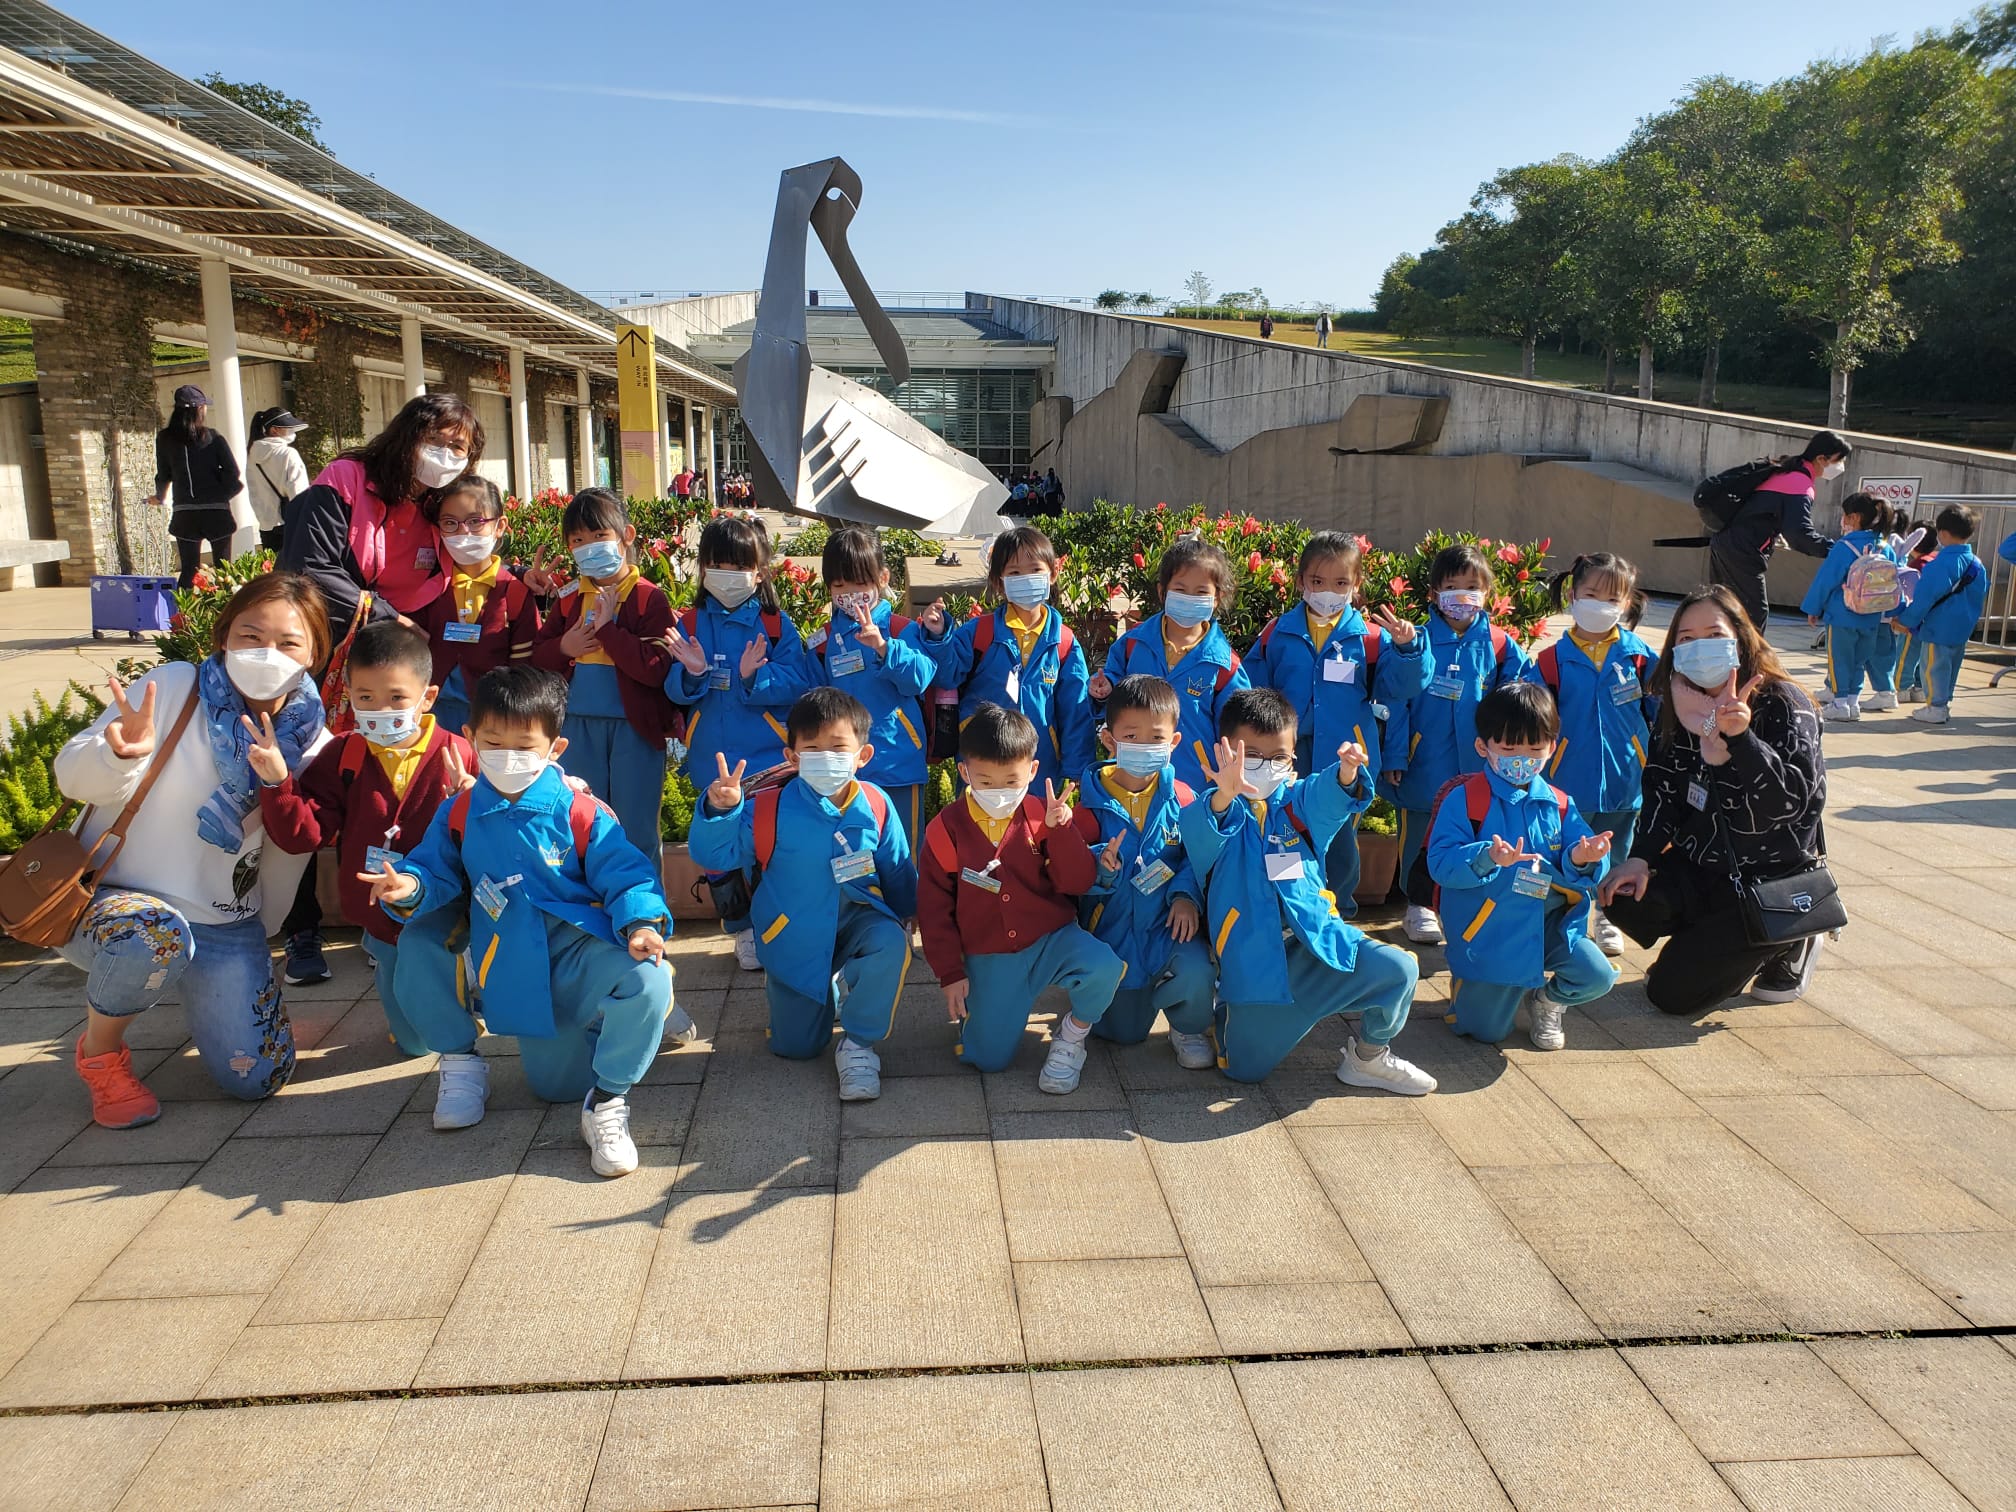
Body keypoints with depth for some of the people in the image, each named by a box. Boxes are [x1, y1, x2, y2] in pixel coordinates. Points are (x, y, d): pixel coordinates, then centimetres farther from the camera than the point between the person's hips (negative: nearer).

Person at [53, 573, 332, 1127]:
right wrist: (122, 754, -34)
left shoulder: (311, 745, -3)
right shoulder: (172, 687, -13)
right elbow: (74, 777, -15)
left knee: (257, 1078, -4)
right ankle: (100, 1050, -6)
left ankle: (197, 992, 29)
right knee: (155, 934, -39)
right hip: (110, 898, -3)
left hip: (225, 925, 3)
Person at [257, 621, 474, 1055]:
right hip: (385, 923, 3)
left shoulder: (457, 756, -14)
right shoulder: (343, 757, -5)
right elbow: (303, 835, -9)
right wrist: (277, 784, -23)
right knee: (416, 1042, 16)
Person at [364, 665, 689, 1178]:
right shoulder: (458, 816, 4)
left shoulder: (580, 814, -7)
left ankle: (608, 1102, -11)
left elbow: (625, 877, -10)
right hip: (518, 973, 3)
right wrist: (410, 888, -21)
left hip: (583, 949, -3)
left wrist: (642, 924, -31)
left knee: (647, 978, -32)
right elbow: (437, 874, 6)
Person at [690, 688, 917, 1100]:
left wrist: (903, 922, 10)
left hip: (856, 919, 0)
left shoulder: (876, 806, -11)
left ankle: (859, 1043, -10)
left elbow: (898, 873, 2)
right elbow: (716, 854, -19)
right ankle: (829, 993, 41)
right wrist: (721, 811, -36)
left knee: (890, 944, -35)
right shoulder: (770, 808, -17)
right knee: (796, 1047, 5)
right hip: (794, 937, 0)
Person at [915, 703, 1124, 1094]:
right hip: (987, 960, 0)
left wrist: (1061, 830, -23)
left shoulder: (1043, 816, -4)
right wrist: (950, 973, -2)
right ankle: (1018, 1003, 26)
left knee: (1104, 967, -31)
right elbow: (933, 907, 0)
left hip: (1051, 939, 0)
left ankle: (1073, 1034, 1)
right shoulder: (946, 829, -5)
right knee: (987, 1059, -7)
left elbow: (1078, 883, -9)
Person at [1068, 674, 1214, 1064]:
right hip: (1112, 929, 1)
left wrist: (1186, 894, -23)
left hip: (1168, 924, -1)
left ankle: (1189, 1028, 4)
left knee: (1195, 972, -33)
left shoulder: (1180, 797, -7)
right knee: (1124, 1032, 9)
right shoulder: (1093, 801, -9)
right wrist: (1100, 866, -31)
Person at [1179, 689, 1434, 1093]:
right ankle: (1228, 1011, 35)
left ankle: (1368, 1055, 11)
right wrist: (1225, 796, -55)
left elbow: (1327, 796, -20)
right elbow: (1198, 830, -31)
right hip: (1252, 959, -3)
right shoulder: (1219, 812, -5)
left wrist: (1346, 772, -46)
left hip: (1316, 941, 3)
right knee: (1245, 1068, 1)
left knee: (1397, 970, -17)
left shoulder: (1297, 801, 4)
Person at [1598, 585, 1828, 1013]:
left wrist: (1741, 739, -41)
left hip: (1770, 878, -6)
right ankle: (1714, 939, 9)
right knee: (1623, 899, -21)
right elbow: (1663, 790, 2)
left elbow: (1798, 799, -28)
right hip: (1701, 866, 6)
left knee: (1673, 993, -10)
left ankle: (1787, 944, 14)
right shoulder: (1679, 706, 0)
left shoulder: (1783, 705, -17)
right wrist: (1640, 856, -11)